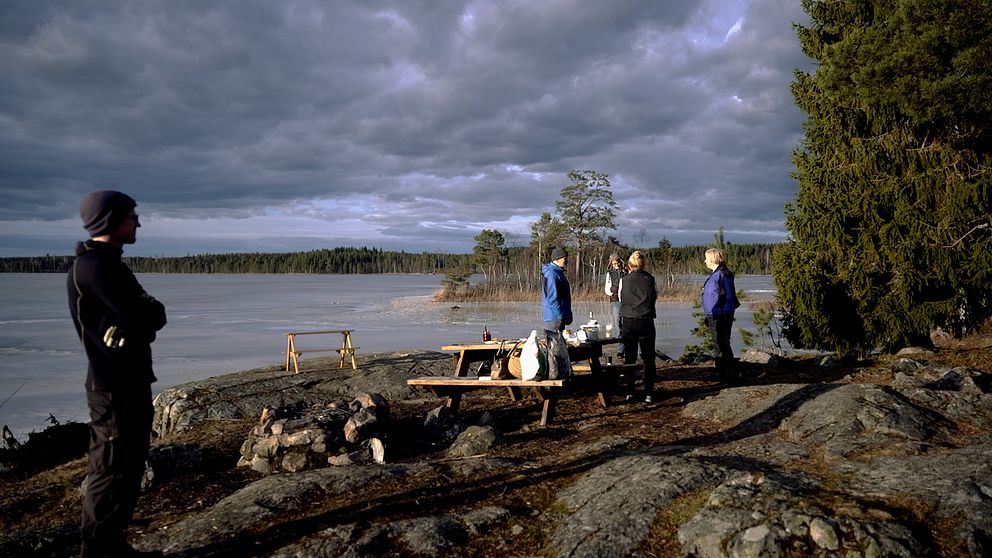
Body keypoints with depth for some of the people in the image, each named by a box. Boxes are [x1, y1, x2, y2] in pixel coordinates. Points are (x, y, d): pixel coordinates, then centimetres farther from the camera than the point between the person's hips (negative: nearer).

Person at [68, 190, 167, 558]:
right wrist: (153, 310, -4)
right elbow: (148, 319, -23)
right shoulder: (94, 265, -18)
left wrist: (145, 313, -4)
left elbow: (147, 316, 16)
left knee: (128, 467, 16)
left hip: (129, 382, 10)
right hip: (115, 387, -10)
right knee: (113, 472, -3)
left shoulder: (108, 263, 16)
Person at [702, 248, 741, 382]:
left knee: (723, 345, -7)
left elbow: (729, 296, -16)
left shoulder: (724, 274, -14)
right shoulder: (713, 274, 15)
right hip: (713, 316, 10)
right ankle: (721, 373, 24)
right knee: (717, 345, 15)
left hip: (721, 316, -10)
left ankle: (731, 375, -1)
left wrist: (725, 315, -19)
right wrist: (708, 316, 20)